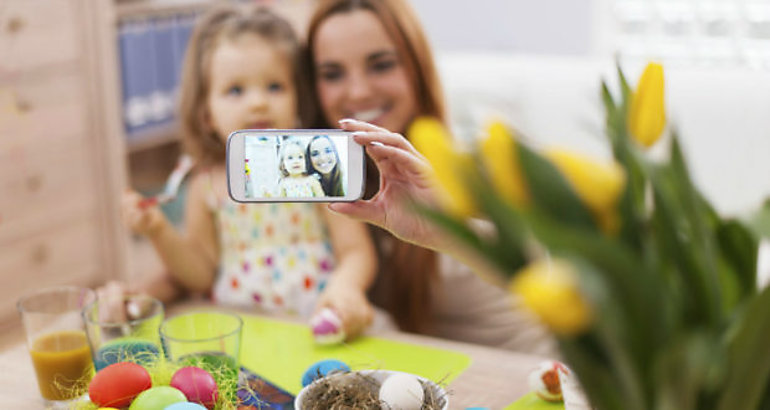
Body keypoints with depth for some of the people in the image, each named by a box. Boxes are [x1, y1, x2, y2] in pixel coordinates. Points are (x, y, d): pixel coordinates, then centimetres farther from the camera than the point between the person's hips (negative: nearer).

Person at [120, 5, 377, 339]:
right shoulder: (207, 186, 6)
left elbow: (357, 251, -5)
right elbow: (202, 275, 12)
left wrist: (346, 285, -28)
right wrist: (160, 233, -3)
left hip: (316, 326, -1)